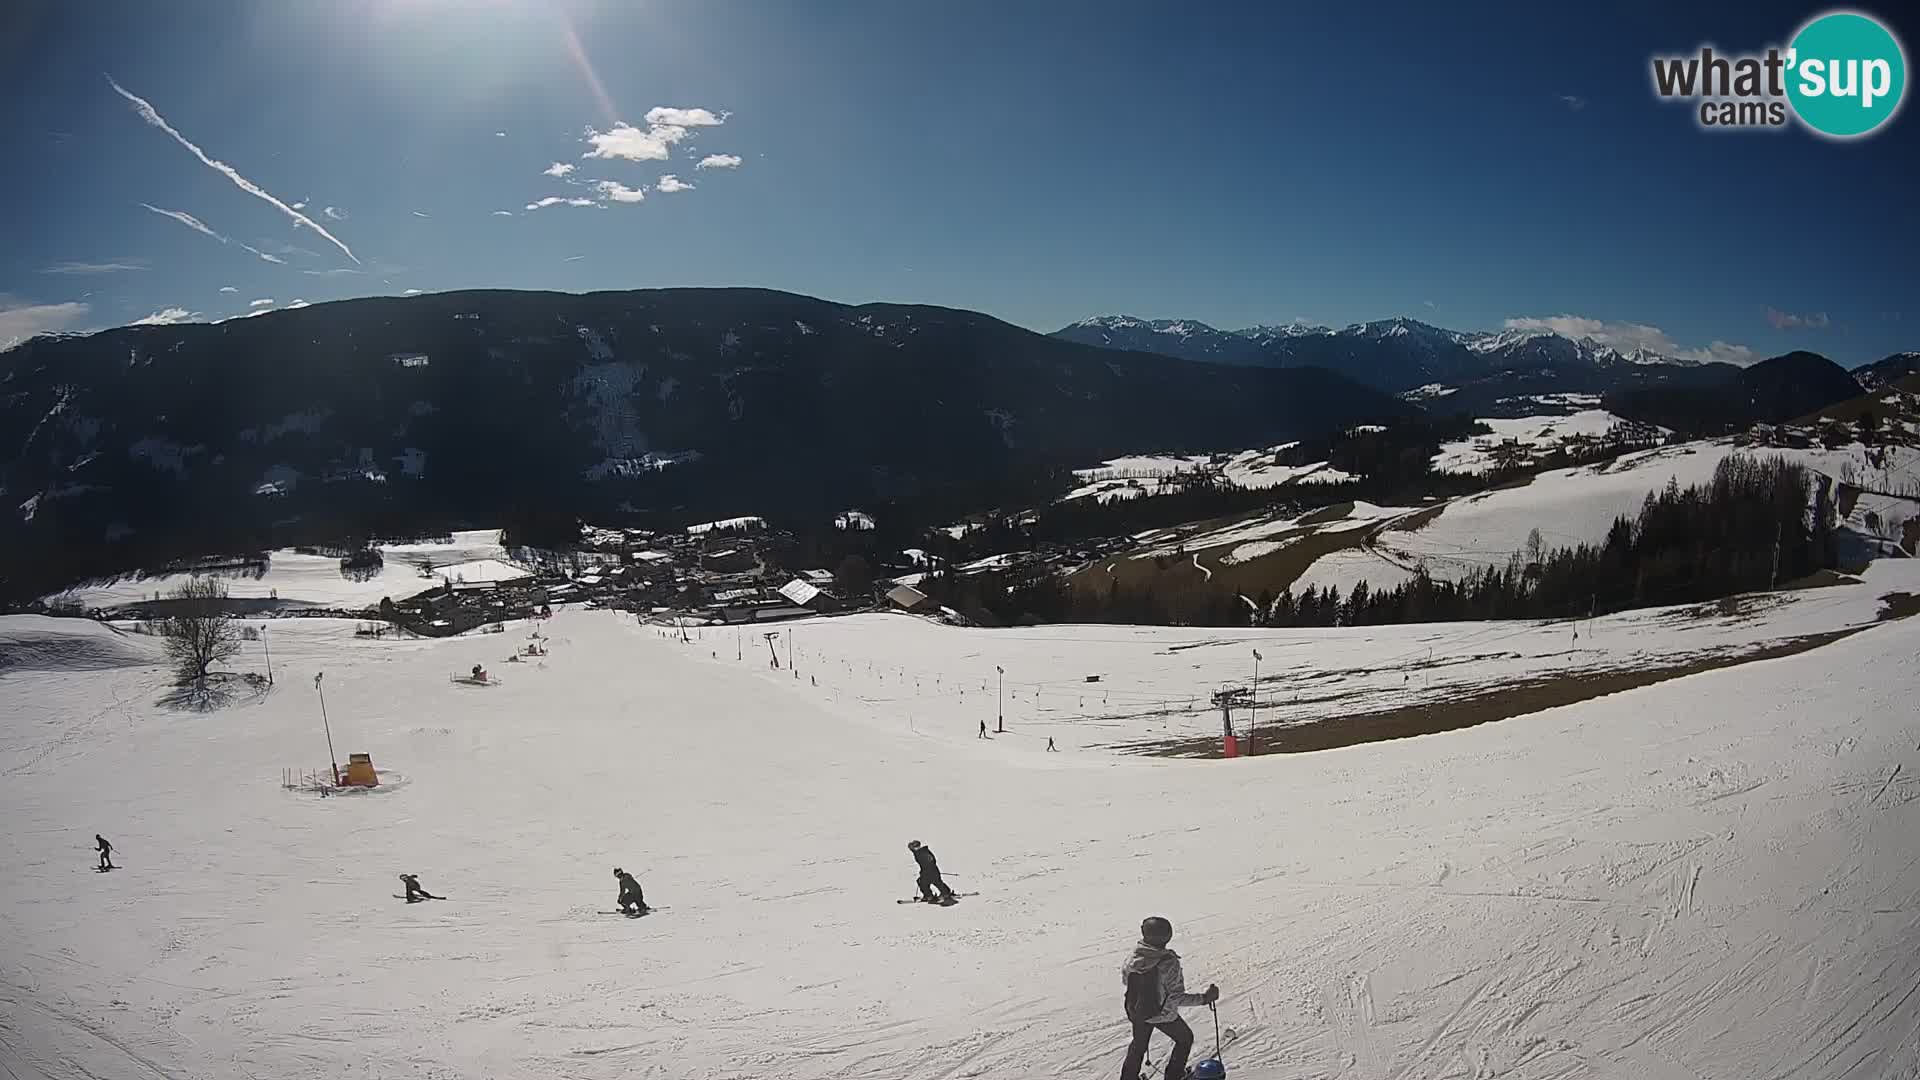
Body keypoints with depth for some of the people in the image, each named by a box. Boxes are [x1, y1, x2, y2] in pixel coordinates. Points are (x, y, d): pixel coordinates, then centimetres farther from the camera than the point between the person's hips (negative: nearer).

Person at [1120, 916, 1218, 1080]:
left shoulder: (1133, 957, -18)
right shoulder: (1169, 963, -32)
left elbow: (1124, 979, 0)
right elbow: (1176, 998, -29)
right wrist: (1204, 998, -22)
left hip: (1136, 1013, 4)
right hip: (1163, 1014, -4)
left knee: (1138, 1044, 31)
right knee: (1185, 1038, 27)